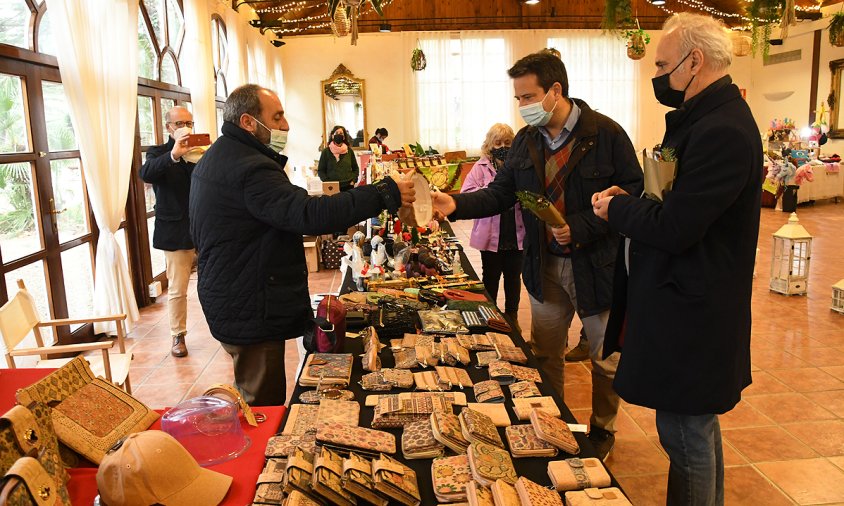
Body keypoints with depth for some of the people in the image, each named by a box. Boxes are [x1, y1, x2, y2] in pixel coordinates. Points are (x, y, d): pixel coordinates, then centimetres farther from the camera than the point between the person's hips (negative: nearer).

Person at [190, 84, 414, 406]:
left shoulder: (217, 158, 13)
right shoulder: (249, 168, -23)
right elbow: (310, 214, -34)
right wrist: (385, 194, -31)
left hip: (228, 303, 11)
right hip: (251, 314, -11)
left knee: (252, 398, 23)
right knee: (264, 407, 0)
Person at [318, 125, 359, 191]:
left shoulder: (349, 151, 11)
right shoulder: (326, 151, 5)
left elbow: (355, 169, 17)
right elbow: (320, 170, 6)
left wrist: (353, 181, 1)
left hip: (348, 186, 2)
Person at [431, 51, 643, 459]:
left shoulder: (606, 134, -13)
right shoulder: (526, 140, 3)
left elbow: (634, 193, -14)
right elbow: (500, 193, 2)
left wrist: (582, 227, -24)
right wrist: (457, 204, -16)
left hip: (597, 265, -4)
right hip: (544, 265, 5)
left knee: (606, 358, 12)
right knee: (545, 355, 15)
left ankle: (602, 429, 35)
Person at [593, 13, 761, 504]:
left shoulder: (721, 131, -22)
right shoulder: (707, 117, 12)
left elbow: (674, 229, -25)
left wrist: (617, 207, -8)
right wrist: (631, 201, 1)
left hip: (690, 314, -11)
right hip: (693, 302, 11)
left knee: (685, 436, 3)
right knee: (697, 425, 24)